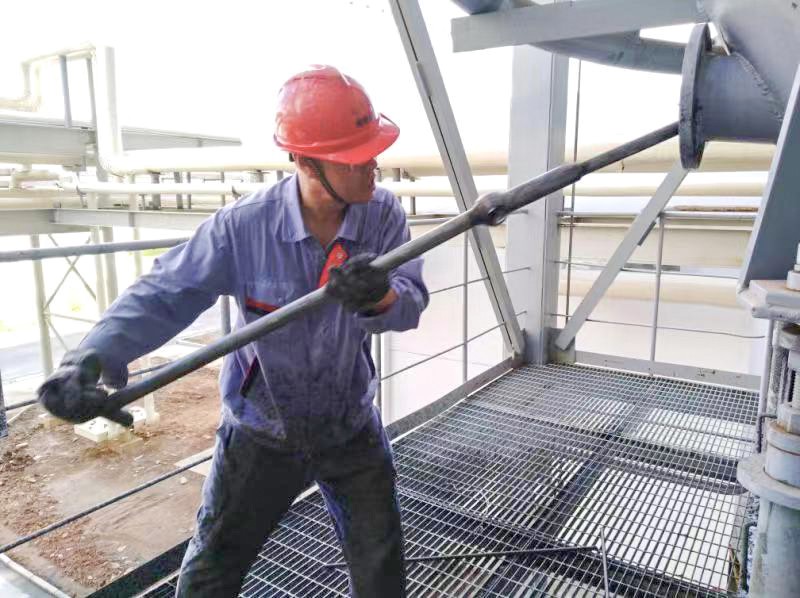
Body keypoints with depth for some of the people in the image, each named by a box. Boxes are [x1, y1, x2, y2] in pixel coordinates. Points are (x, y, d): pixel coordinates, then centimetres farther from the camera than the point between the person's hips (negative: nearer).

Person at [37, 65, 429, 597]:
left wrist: (380, 296, -47)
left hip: (352, 429, 2)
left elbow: (411, 305, -24)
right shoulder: (245, 227, -22)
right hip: (261, 434, -1)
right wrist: (91, 356, -37)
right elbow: (164, 295, -22)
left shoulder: (385, 214, -15)